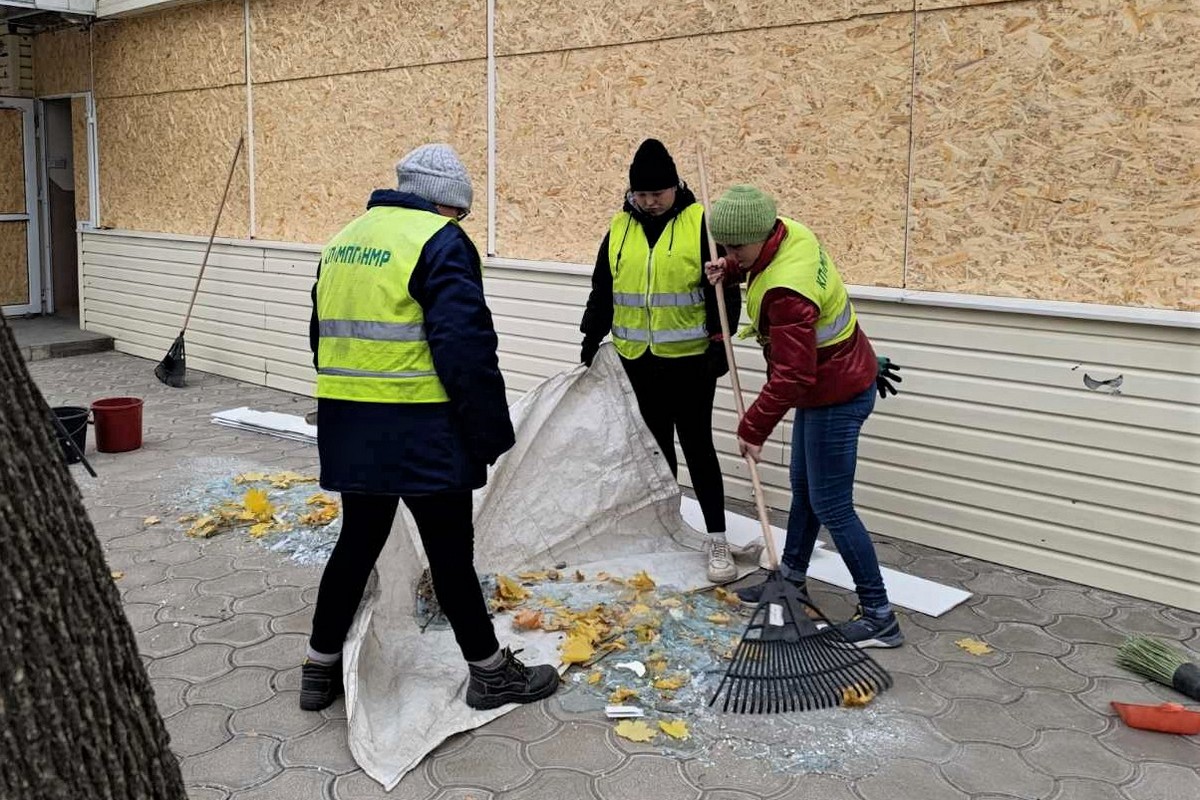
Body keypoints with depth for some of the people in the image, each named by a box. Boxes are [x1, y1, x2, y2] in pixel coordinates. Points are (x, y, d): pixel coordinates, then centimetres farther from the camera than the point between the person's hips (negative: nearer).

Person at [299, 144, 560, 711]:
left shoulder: (345, 239, 15)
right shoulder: (439, 241, -11)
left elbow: (325, 335, 21)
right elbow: (466, 348, -19)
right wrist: (492, 431, -12)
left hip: (348, 428, 8)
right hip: (417, 430, -7)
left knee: (358, 541, 19)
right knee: (450, 551, 4)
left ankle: (320, 668, 28)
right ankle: (490, 673, 18)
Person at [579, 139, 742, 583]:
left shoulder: (701, 223, -7)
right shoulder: (620, 227, 7)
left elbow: (724, 288, -7)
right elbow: (602, 289, 15)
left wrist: (719, 341, -13)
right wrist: (592, 335, 12)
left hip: (689, 358, -4)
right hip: (638, 360, 5)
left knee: (696, 446, -3)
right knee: (656, 443, 13)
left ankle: (716, 539, 3)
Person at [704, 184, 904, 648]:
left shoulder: (785, 291, -33)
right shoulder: (790, 232, -4)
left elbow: (791, 375, -30)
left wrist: (754, 428, -20)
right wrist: (730, 270, 2)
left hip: (836, 400, -10)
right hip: (834, 381, 10)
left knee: (831, 507, -4)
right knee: (803, 487, 21)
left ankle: (879, 617, 5)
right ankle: (791, 578, 38)